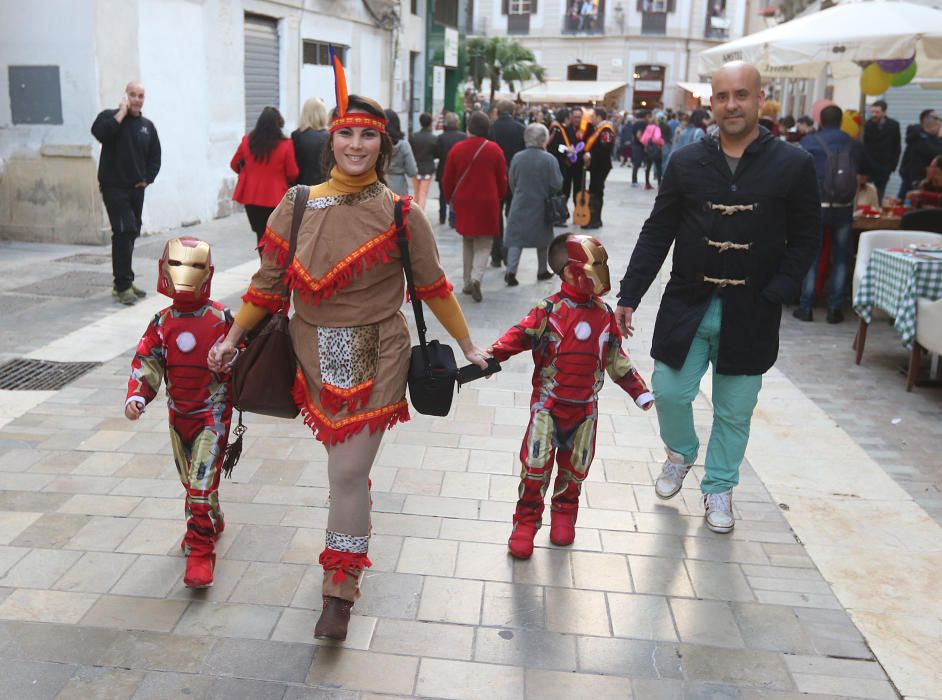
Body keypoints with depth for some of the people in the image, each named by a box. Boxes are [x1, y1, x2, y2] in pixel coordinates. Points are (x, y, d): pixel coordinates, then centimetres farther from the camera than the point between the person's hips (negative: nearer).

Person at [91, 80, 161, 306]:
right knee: (124, 232, -16)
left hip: (137, 188, 6)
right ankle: (123, 285, -13)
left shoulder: (147, 125, 11)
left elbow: (155, 156, 20)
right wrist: (122, 113, -18)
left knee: (131, 234, 11)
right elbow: (100, 132, -26)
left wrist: (148, 178, 8)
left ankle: (122, 283, 22)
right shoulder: (110, 116, -3)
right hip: (114, 187, -6)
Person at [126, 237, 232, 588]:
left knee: (203, 480, -11)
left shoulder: (220, 317, -8)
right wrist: (136, 397, -14)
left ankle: (201, 550, -5)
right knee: (190, 479, 18)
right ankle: (212, 521, 42)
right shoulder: (162, 322, 1)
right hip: (179, 412, 5)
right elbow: (146, 361, -1)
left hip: (213, 411, -5)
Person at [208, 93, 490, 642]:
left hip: (374, 360, -3)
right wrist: (232, 339, 7)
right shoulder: (298, 207, 0)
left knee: (348, 471, -5)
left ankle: (340, 594, 8)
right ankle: (355, 532, 44)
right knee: (345, 463, 15)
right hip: (316, 355, 3)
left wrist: (469, 345, 7)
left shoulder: (400, 214, -7)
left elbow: (434, 286, 2)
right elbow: (269, 283, 6)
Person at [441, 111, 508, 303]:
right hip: (487, 203, -2)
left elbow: (447, 179, 2)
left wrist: (450, 198, 18)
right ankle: (476, 278, -17)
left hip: (463, 202, 2)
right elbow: (502, 179, 1)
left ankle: (467, 282, 18)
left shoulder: (457, 149, -2)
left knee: (467, 242, 17)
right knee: (483, 244, 5)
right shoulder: (494, 149, -5)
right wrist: (500, 198, 18)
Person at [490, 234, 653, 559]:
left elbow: (616, 357, 12)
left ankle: (564, 512, 35)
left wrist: (639, 390, 15)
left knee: (576, 465, 13)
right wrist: (493, 355, -33)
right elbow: (521, 334, -16)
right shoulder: (550, 310, -11)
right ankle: (527, 520, 12)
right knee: (535, 463, -3)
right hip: (548, 403, -4)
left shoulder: (604, 315, 3)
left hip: (585, 408, 4)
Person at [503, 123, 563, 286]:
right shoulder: (549, 159, -15)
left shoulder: (517, 158, -6)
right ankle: (542, 270, 27)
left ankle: (511, 271, -12)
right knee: (542, 238, 16)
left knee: (516, 237, 2)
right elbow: (557, 184, -13)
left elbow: (511, 182, 4)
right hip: (542, 206, -1)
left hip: (520, 204, 1)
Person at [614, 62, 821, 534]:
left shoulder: (793, 165, -4)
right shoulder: (686, 162, -1)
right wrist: (629, 295, -3)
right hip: (688, 305, 1)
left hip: (750, 313, -1)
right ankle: (680, 452, 36)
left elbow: (805, 241, -1)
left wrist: (774, 295, -13)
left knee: (734, 411, 10)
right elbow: (657, 233, 1)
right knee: (669, 391, 3)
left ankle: (718, 487, 32)